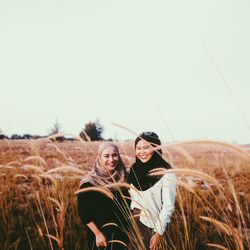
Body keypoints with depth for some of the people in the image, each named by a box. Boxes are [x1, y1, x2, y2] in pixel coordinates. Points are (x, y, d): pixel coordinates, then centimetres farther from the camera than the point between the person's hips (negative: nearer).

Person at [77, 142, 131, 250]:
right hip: (101, 234, -5)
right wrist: (98, 233, -17)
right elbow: (83, 212, -14)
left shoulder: (123, 178, 0)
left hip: (122, 232, 5)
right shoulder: (89, 182, -14)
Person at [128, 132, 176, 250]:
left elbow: (168, 205, -15)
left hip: (151, 226, -5)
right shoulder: (135, 169, 2)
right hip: (133, 223, 5)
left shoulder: (166, 173, -15)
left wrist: (158, 233, -17)